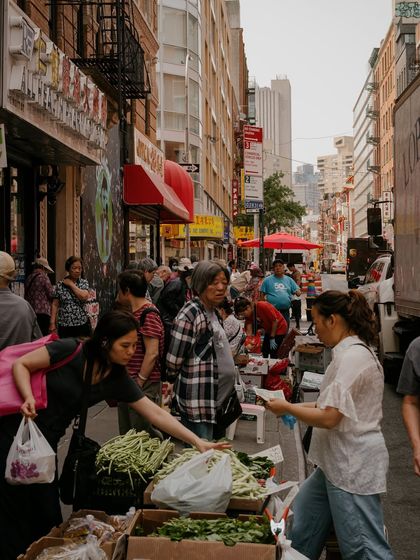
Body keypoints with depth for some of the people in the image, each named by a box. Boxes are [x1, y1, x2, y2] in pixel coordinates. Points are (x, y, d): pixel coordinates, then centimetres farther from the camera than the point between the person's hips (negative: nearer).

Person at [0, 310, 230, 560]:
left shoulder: (119, 380, -4)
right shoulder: (71, 350, -18)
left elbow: (156, 413, -5)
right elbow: (21, 364, -12)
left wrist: (198, 442, -12)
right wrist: (29, 397, -29)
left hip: (47, 442, 5)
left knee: (46, 514, 5)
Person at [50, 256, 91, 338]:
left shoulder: (84, 283, 6)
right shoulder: (60, 285, 4)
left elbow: (84, 297, -13)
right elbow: (55, 305, 4)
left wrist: (71, 284, -6)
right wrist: (52, 323, -3)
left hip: (82, 324, 0)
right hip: (64, 325, 0)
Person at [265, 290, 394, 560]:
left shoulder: (351, 357, -21)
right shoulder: (357, 350, 11)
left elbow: (329, 417, -24)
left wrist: (288, 408, -9)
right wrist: (296, 407, 11)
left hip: (352, 467, -10)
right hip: (340, 462, 10)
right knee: (301, 527, 19)